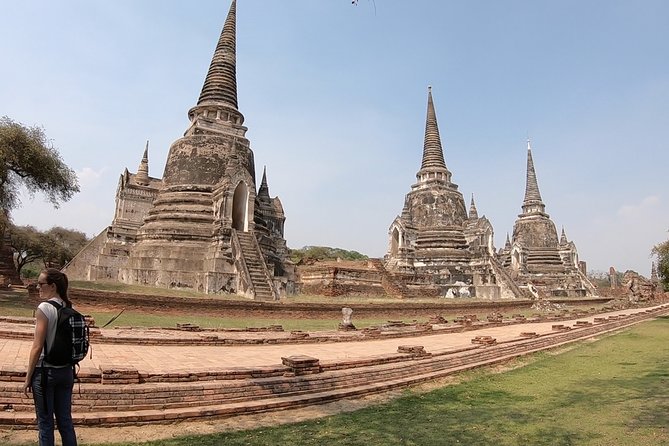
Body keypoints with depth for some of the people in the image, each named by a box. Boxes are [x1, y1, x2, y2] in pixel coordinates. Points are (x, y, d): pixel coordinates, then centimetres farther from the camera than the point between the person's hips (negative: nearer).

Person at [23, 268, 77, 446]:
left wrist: (28, 377, -7)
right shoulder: (70, 308, 3)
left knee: (45, 422, 8)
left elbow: (37, 347, -15)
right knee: (65, 420, 13)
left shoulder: (44, 308, -15)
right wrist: (67, 365, 18)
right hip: (66, 371, 6)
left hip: (45, 371, -6)